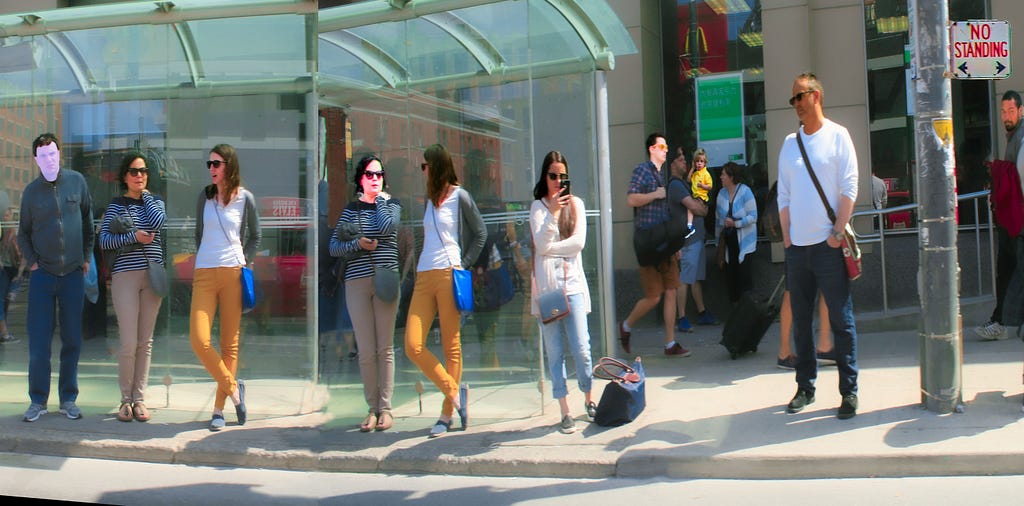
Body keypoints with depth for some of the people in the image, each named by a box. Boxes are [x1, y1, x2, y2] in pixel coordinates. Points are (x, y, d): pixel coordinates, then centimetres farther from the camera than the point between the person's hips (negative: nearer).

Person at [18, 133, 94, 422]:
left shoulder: (76, 182, 1)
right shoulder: (32, 191, 1)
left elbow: (88, 222, 11)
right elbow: (23, 233, 11)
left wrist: (86, 257, 7)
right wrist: (31, 262, 0)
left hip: (73, 274, 1)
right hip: (42, 276, 0)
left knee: (72, 341, 5)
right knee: (38, 342, -1)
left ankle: (68, 400, 15)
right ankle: (38, 401, 9)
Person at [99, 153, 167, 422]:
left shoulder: (155, 201, 13)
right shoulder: (116, 205, 6)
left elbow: (159, 222, -9)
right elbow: (104, 241, -2)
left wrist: (145, 195, 1)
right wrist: (133, 236, -14)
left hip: (153, 275, 3)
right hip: (125, 276, -3)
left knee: (145, 342, 4)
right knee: (129, 343, -7)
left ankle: (139, 399, 11)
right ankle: (126, 399, 6)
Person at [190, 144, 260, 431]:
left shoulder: (245, 198, 3)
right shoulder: (205, 196, 10)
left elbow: (255, 236, 15)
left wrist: (245, 262, 4)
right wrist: (200, 260, 10)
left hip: (233, 273, -2)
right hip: (204, 275, 2)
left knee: (230, 343, 1)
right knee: (199, 340, -13)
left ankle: (219, 409, 9)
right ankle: (233, 387, 8)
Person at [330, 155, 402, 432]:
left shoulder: (392, 204, 8)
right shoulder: (351, 209, 11)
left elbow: (385, 228, -14)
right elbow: (334, 247, 7)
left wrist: (380, 198, 0)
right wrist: (357, 244, -10)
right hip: (357, 282, 1)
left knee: (385, 348, 1)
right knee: (365, 351, 0)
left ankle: (386, 407, 7)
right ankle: (372, 408, 8)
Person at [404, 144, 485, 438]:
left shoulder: (459, 196, 2)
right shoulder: (430, 199, 21)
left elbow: (480, 233, 4)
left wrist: (464, 265, -3)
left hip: (448, 274, -6)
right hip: (424, 277, 6)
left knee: (451, 345, -1)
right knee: (413, 346, -6)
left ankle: (447, 414, 4)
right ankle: (455, 392, 6)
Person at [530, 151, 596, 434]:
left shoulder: (576, 204, 11)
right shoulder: (538, 206, 8)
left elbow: (579, 241, -1)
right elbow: (541, 244, -6)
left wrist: (551, 248, -4)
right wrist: (554, 212, -13)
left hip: (573, 283, 0)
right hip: (546, 284, 0)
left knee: (581, 348, -5)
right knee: (554, 352, 0)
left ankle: (589, 400, 17)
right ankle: (565, 412, 5)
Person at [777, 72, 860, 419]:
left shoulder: (837, 136, 1)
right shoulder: (789, 143, 13)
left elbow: (849, 188, -4)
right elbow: (783, 195, 13)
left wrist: (838, 231, -11)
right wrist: (787, 237, 4)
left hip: (828, 245, -4)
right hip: (796, 247, 5)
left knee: (841, 320, -2)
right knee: (800, 321, 9)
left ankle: (849, 391, 4)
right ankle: (805, 387, 18)